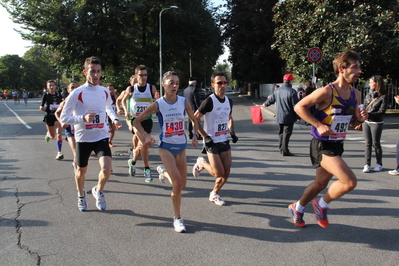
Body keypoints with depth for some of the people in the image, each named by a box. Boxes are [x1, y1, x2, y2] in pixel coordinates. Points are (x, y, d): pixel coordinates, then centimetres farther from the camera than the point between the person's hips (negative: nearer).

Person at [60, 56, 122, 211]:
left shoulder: (105, 92, 1)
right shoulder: (77, 94, -12)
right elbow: (64, 118, -12)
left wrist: (114, 119, 4)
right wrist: (83, 118, -27)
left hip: (101, 136, 2)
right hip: (83, 138, -2)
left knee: (107, 169, -16)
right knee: (82, 170, 15)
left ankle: (98, 191, 17)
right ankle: (81, 195, 46)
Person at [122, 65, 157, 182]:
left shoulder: (152, 88, -2)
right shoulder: (131, 89, -2)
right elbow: (124, 100, 15)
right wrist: (126, 111, -2)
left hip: (147, 120, 2)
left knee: (142, 145, 6)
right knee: (143, 144, -12)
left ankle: (133, 162, 32)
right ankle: (147, 169, 3)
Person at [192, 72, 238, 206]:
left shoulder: (229, 101, 6)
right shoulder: (209, 101, -15)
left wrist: (232, 132, 7)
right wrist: (206, 137, -16)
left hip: (225, 141, 6)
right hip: (212, 142, -6)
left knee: (226, 172, 4)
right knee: (219, 173, -9)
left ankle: (214, 194, 25)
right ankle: (202, 163, 21)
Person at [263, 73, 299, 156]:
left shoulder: (277, 91, 5)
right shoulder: (292, 91, -15)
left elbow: (270, 100, 18)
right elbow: (296, 106, -15)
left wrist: (264, 104, 38)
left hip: (279, 116, 7)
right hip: (289, 117, -6)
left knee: (281, 132, 18)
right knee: (287, 133, -2)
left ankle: (281, 148, 26)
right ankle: (285, 151, -1)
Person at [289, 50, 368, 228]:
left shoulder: (356, 94, 5)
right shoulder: (327, 92, -19)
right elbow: (299, 107, -13)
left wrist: (360, 119, -7)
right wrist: (318, 125, -21)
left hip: (337, 145, 8)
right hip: (322, 145, -8)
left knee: (321, 183, 20)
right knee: (350, 182, -19)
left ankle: (297, 208, 43)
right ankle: (322, 205, 8)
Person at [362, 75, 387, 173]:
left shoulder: (383, 97, -8)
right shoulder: (368, 95, 7)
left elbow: (381, 111, -13)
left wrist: (369, 114, -23)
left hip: (376, 123, -4)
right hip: (366, 122, 4)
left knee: (376, 143, 2)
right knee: (368, 143, 4)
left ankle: (379, 164, 18)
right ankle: (367, 164, 6)